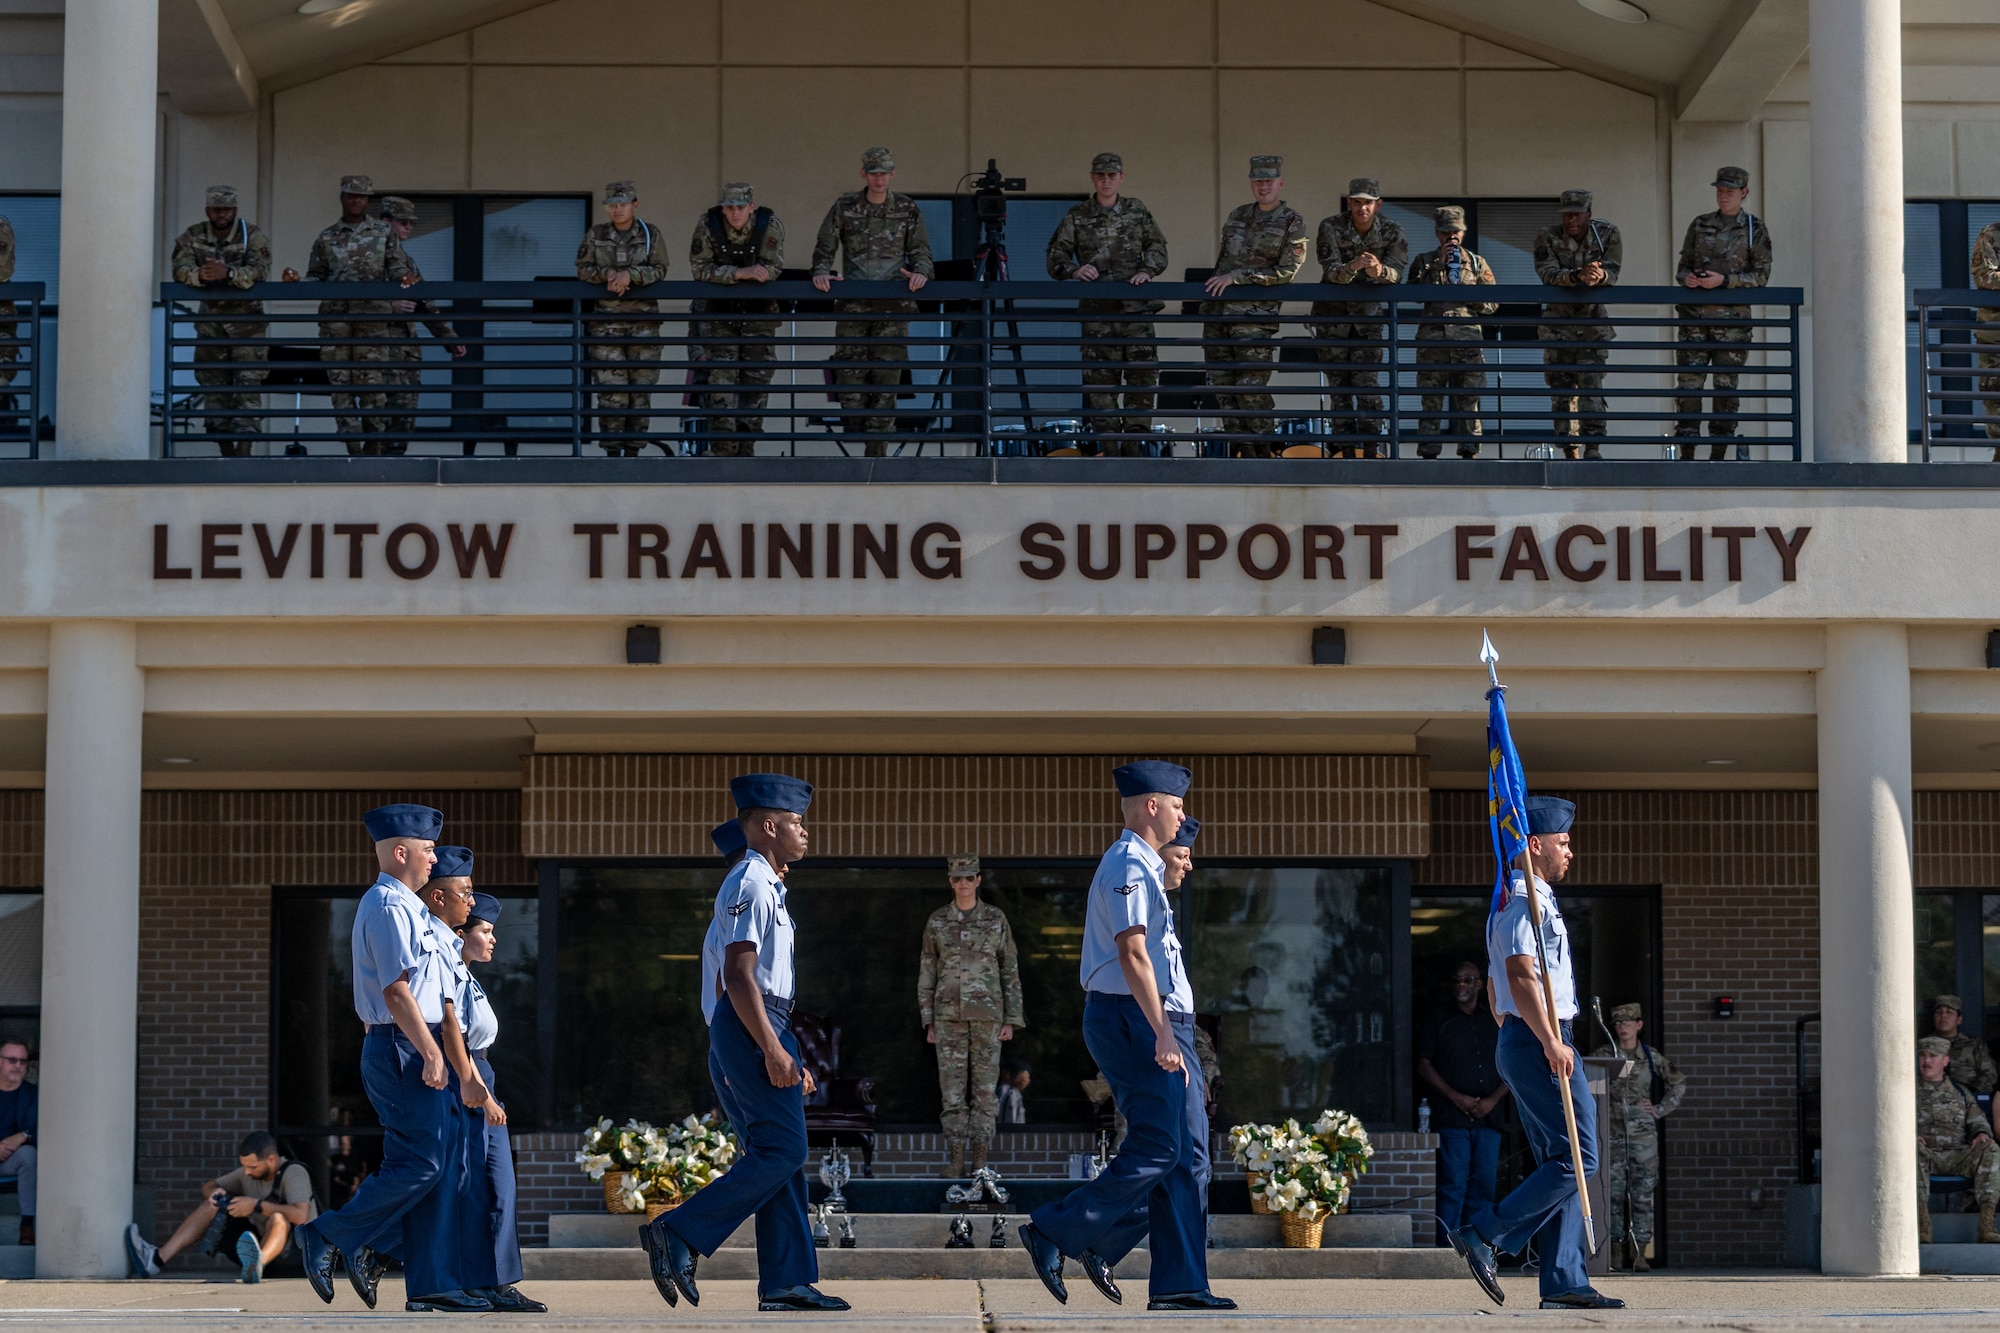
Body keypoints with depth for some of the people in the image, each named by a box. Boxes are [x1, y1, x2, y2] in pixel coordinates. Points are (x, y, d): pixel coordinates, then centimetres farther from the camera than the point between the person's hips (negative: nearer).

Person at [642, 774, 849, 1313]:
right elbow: (738, 974, -20)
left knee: (778, 1155, 8)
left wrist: (790, 1058, 24)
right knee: (782, 1151, -13)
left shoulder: (767, 885, 21)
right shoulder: (750, 884, -12)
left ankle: (787, 1282, 8)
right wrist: (772, 1050, -23)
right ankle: (677, 1233, -12)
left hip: (766, 1030, 11)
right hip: (749, 1027, -11)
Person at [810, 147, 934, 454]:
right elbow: (824, 247, 6)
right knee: (849, 372, -4)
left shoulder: (908, 210, 6)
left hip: (893, 305, 0)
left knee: (886, 376, -4)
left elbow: (920, 251, 7)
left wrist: (920, 271, -15)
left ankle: (876, 449, -2)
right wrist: (821, 271, -14)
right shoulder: (844, 207, 5)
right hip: (853, 303, 0)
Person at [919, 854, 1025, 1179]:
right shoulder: (936, 922, 4)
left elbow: (1010, 972, 4)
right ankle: (956, 1163, 4)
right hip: (950, 1013, 1)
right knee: (953, 1090, -2)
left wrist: (1011, 1021, -2)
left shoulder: (997, 919, 1)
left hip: (987, 1013, -1)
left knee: (984, 1089, -1)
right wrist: (929, 1023, 2)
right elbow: (928, 974, 7)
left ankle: (981, 1164, 4)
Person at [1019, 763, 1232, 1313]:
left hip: (1157, 1024, 11)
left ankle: (1180, 1284, 5)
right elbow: (1132, 954, -20)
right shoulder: (1129, 867, -12)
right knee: (1155, 1151, -12)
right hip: (1135, 1020, -11)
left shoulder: (1142, 867, 21)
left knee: (1181, 1154, 6)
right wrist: (1163, 1034, -25)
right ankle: (1056, 1234, -6)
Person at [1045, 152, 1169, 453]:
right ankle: (1108, 447, 0)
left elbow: (1158, 246, 13)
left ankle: (1134, 444, 2)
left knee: (1143, 375, -5)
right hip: (1097, 312, -1)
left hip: (1136, 308, 1)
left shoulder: (1138, 212, 11)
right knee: (1101, 379, -3)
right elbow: (1055, 258, 6)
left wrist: (1147, 270, -6)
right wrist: (1074, 270, -14)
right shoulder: (1077, 217, 7)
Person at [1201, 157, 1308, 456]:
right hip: (1218, 309, 6)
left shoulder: (1292, 223, -3)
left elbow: (1286, 272, -10)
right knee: (1223, 386, 3)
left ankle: (1264, 451, 3)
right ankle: (1246, 451, 8)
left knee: (1251, 388, -10)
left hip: (1255, 315, -6)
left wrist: (1236, 277, -13)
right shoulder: (1237, 216, 14)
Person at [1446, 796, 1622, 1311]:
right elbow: (1521, 975, -24)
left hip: (1517, 1041, 11)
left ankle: (1563, 1282, 5)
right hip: (1538, 1042, -11)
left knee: (1558, 1162, 8)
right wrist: (1551, 1043, -24)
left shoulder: (1509, 904, 21)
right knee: (1577, 1159, -10)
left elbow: (1494, 987, 25)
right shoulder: (1530, 902, -12)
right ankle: (1483, 1234, -12)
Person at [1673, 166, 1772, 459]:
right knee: (1688, 382, -5)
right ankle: (1686, 454, -2)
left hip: (1732, 317, -2)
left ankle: (1717, 455, 1)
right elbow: (1682, 267, 16)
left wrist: (1724, 280, -14)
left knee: (1726, 385, -3)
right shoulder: (1700, 226, 12)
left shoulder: (1754, 229, 4)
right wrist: (1687, 278, -9)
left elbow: (1761, 275, -1)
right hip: (1695, 315, 2)